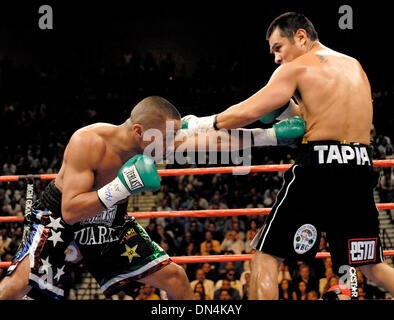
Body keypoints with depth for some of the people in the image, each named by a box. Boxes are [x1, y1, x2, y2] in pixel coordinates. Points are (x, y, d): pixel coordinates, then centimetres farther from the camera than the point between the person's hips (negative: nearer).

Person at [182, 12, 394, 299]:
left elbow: (248, 112, -6)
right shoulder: (354, 66, 21)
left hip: (319, 168, -6)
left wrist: (202, 124, 6)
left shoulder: (297, 68, 1)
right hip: (360, 168, 6)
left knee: (267, 254, 2)